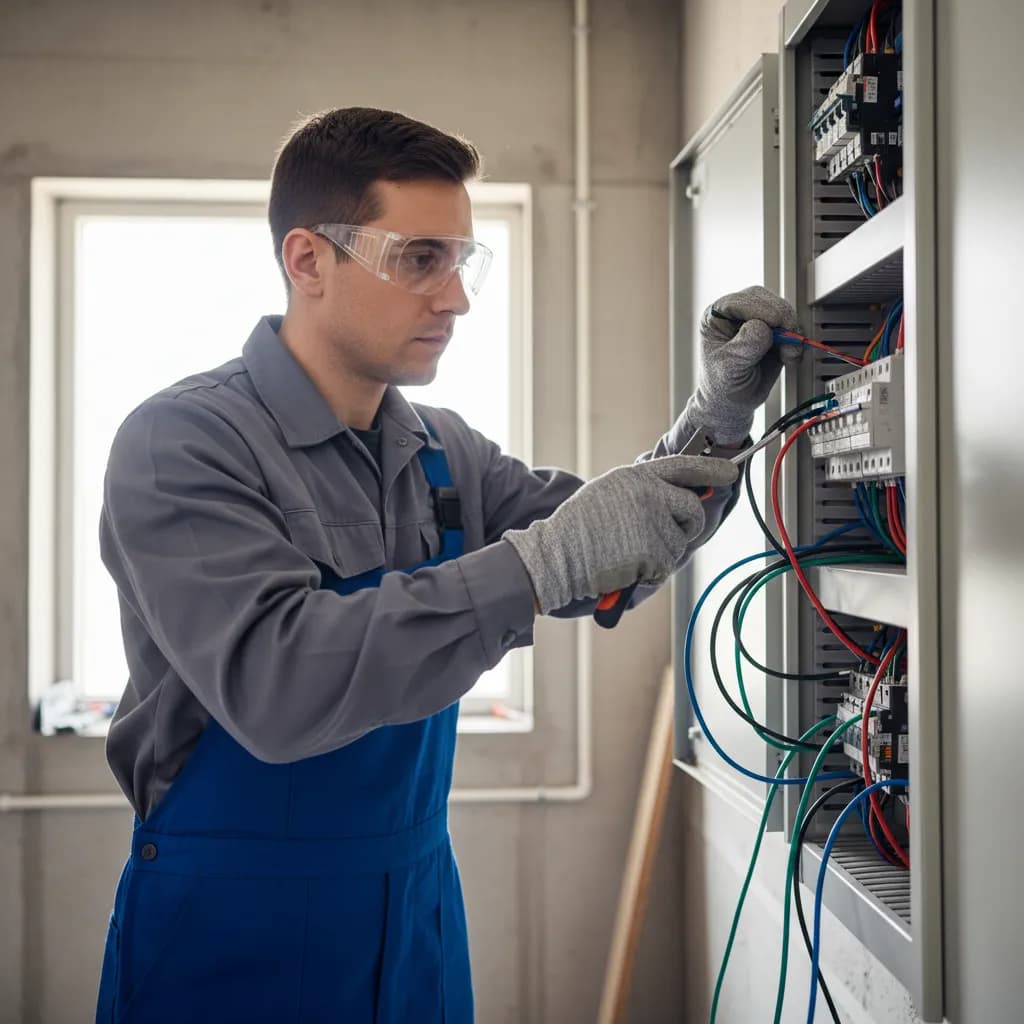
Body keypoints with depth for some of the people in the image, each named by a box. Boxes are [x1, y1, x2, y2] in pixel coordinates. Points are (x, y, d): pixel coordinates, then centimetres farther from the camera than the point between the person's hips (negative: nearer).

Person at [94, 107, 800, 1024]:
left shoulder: (442, 451, 3)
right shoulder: (183, 444, -17)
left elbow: (602, 568, 6)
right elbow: (272, 682, -31)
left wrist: (717, 420, -9)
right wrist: (541, 561, -36)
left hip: (420, 914, 6)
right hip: (235, 937, -6)